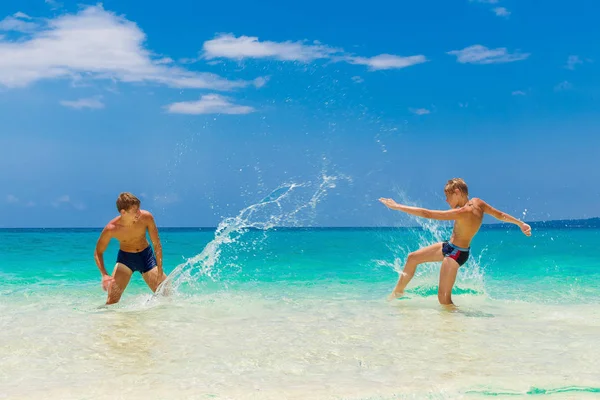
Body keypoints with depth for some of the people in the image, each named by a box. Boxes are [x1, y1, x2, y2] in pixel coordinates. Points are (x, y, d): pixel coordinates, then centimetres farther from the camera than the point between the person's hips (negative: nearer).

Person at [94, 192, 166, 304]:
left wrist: (160, 273, -20)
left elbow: (157, 245, -16)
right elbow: (98, 253, -12)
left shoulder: (146, 217, -25)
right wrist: (104, 275, -29)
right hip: (125, 258, -1)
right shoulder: (111, 229, -26)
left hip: (146, 255, 2)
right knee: (112, 299, -14)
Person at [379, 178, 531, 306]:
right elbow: (501, 215, 4)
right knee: (413, 257, 13)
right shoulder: (477, 203, -7)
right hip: (449, 246, 10)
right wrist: (521, 224, 22)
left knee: (444, 298, -10)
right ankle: (399, 291, 28)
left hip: (456, 254, -10)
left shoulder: (462, 213, -31)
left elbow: (427, 214, -30)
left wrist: (397, 206, -25)